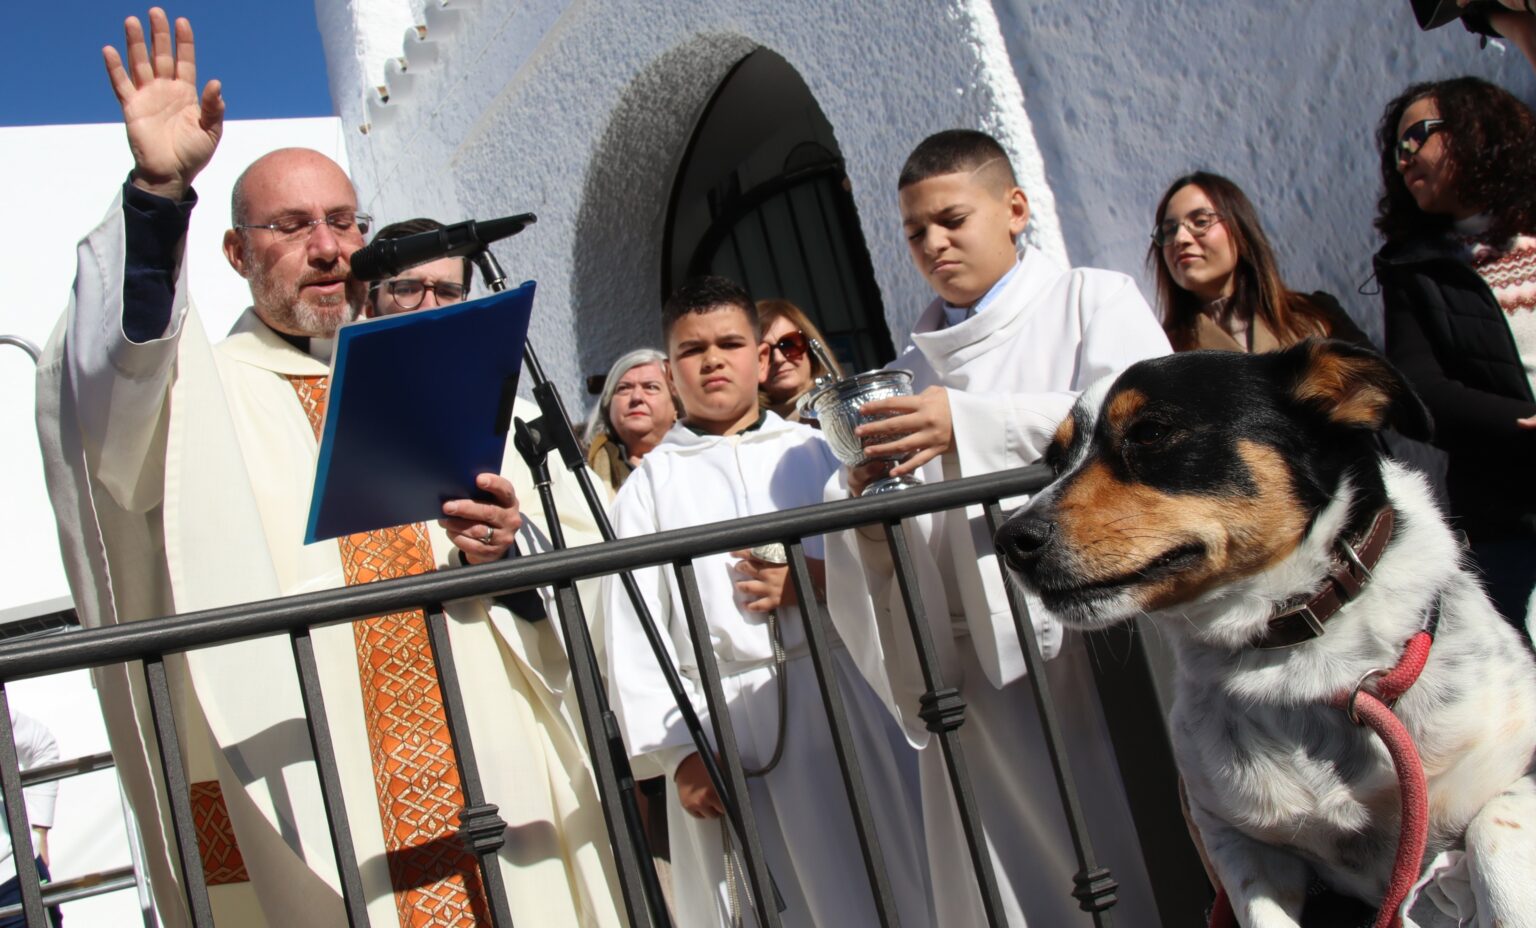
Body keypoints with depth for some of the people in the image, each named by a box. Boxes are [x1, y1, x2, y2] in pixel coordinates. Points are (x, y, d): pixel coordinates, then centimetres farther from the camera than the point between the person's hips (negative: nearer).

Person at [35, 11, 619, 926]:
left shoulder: (421, 380, 16)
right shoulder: (202, 395, 5)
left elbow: (551, 589, 15)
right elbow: (113, 380, -20)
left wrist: (505, 543, -8)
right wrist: (158, 195, -31)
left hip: (491, 762, 4)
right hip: (313, 789, -3)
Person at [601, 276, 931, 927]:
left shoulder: (812, 452, 11)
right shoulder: (651, 483, 7)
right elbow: (632, 636, 1)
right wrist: (678, 751, -7)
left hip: (835, 696, 1)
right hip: (722, 724, -1)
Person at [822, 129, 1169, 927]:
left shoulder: (1092, 301, 9)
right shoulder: (912, 370, 19)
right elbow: (906, 544, 15)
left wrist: (972, 426, -18)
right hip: (984, 657, 3)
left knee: (1138, 850, -6)